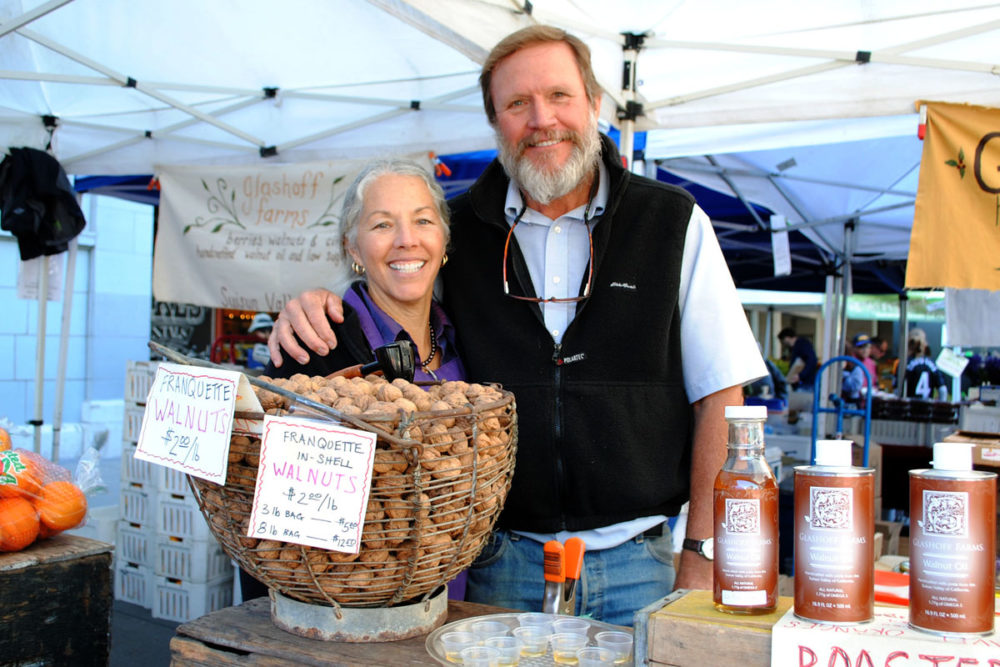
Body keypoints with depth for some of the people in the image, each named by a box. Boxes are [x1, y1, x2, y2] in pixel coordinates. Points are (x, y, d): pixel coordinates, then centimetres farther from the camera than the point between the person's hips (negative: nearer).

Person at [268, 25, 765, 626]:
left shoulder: (675, 223, -1)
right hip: (502, 563, 1)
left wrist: (702, 554, -6)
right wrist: (312, 305, -6)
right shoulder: (459, 231, 3)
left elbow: (718, 396, -1)